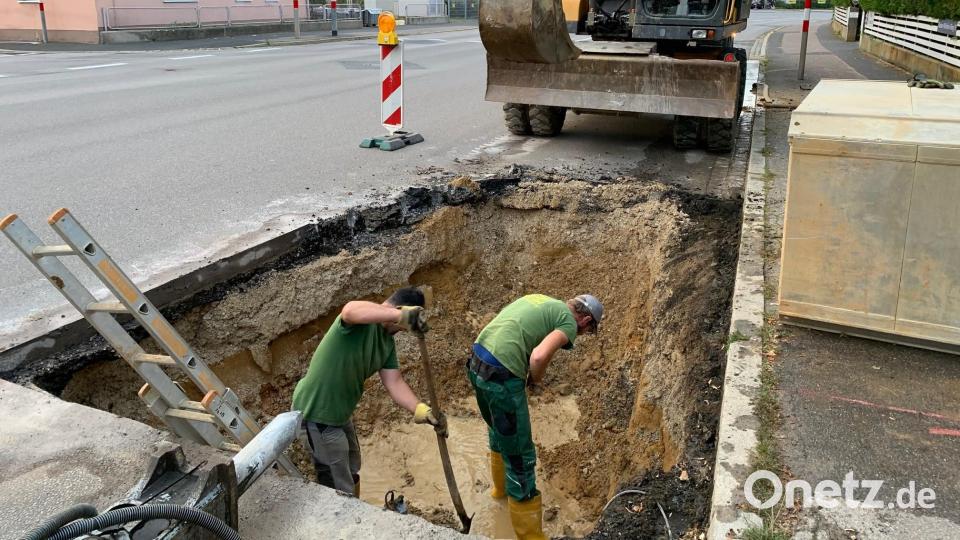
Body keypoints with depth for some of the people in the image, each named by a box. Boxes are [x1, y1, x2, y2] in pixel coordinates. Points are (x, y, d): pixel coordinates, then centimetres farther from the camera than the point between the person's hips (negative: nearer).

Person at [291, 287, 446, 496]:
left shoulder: (387, 340, 3)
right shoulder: (363, 320, -24)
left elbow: (394, 381, -5)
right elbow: (350, 310, -50)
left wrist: (421, 409, -22)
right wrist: (401, 315, -63)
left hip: (339, 410, 10)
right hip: (317, 411, -10)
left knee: (351, 469, 30)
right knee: (340, 487, 5)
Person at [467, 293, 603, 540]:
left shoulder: (539, 299, 21)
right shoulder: (568, 322, -3)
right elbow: (539, 357, -20)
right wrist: (534, 379, 2)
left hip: (477, 362, 9)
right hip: (501, 376, -9)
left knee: (498, 431, 32)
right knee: (520, 455, 5)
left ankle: (501, 486, 55)